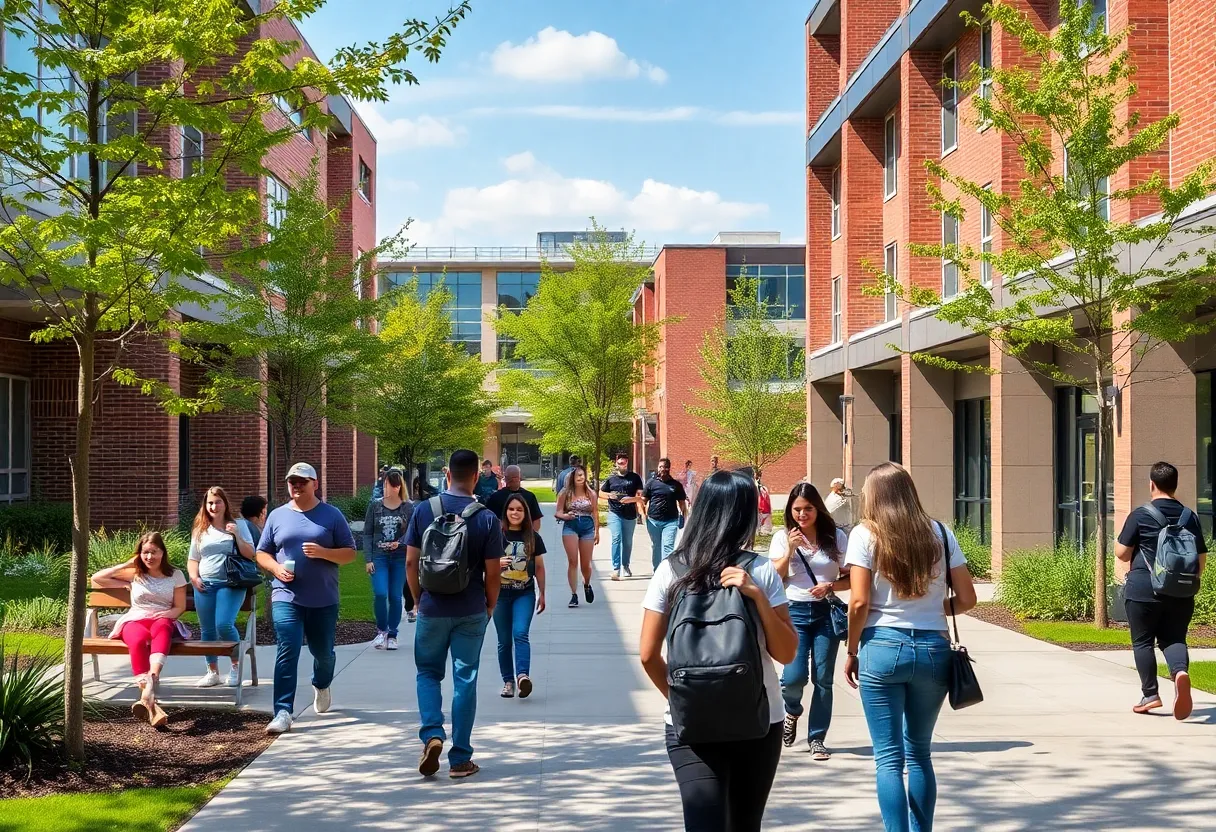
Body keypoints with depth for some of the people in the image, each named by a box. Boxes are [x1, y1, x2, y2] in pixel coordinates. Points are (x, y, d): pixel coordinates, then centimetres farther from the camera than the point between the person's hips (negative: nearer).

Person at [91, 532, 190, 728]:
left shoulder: (175, 575, 14)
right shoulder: (134, 573, 17)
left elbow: (180, 607, 9)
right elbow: (96, 579, 14)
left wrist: (163, 614, -11)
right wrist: (125, 565, 9)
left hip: (164, 621, -1)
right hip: (135, 620, 1)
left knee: (161, 626, -42)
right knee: (139, 640, -39)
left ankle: (151, 682, -64)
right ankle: (151, 703, -54)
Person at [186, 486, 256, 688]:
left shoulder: (237, 527, 5)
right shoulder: (200, 531, 14)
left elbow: (251, 555, 0)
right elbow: (192, 559, 19)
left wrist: (237, 535, -12)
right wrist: (194, 577, 2)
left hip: (230, 585, -4)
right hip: (204, 586, 4)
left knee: (224, 625, -20)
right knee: (207, 630, 4)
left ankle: (236, 664, 1)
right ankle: (212, 672, 16)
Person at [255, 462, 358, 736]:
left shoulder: (332, 515, 2)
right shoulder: (277, 516, 7)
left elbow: (350, 552, 1)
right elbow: (262, 553, 12)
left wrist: (323, 552, -17)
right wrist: (276, 568, -9)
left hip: (324, 600, 1)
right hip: (286, 598, 0)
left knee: (323, 651, 15)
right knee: (287, 652, -13)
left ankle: (321, 686, 48)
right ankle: (283, 713, -14)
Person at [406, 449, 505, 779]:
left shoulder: (424, 511, -5)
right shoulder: (487, 518, -9)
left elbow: (411, 561, -2)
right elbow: (493, 572, -7)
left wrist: (419, 599, 11)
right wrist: (490, 605, 10)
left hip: (432, 608, 1)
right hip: (471, 612, -1)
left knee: (428, 673, 17)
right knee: (465, 680, 7)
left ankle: (432, 734, -5)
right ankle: (460, 759, 10)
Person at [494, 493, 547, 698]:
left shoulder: (533, 538, 3)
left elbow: (539, 567, 10)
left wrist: (542, 594, 11)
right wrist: (497, 562, -20)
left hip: (525, 593, 0)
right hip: (500, 594, 0)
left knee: (520, 633, -19)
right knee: (504, 640, 6)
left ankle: (522, 675, -29)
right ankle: (508, 681, 14)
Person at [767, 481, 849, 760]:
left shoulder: (836, 537, 1)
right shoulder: (782, 537, 1)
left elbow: (851, 578, 3)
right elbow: (775, 578, -4)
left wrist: (830, 585, -15)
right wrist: (790, 550, -16)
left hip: (827, 612, 1)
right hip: (794, 612, 0)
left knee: (822, 679, 2)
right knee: (794, 676, -10)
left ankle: (817, 739, 15)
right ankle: (792, 712, 24)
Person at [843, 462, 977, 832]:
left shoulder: (865, 534, -3)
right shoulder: (939, 533, 5)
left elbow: (859, 602, -9)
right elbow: (966, 599, 4)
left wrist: (852, 652, 4)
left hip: (883, 648, -3)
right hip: (933, 650, 3)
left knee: (889, 758, 2)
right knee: (919, 752, 18)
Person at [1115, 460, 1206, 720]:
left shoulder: (1140, 515, -6)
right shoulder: (1189, 516, 6)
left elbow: (1121, 553, -5)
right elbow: (1202, 558, 8)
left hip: (1143, 589, -3)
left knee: (1142, 641, 7)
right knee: (1174, 638, 8)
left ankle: (1150, 695, 4)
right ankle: (1181, 671, -22)